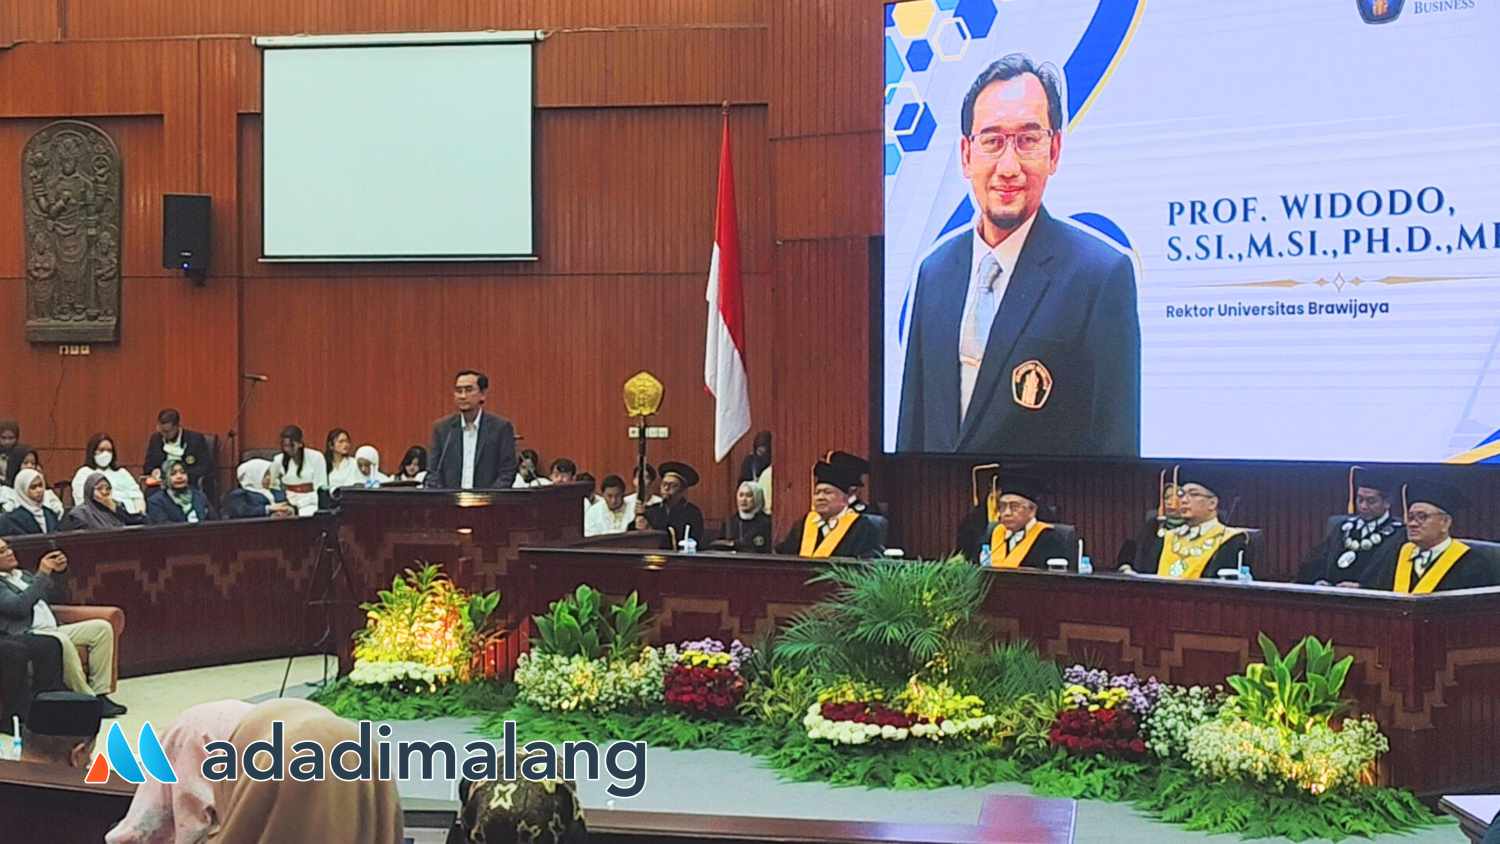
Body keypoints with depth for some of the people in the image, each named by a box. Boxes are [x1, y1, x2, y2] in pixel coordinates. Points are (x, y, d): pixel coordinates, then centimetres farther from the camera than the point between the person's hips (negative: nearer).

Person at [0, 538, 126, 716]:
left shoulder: (23, 575, 25)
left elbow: (57, 597, 25)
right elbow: (20, 606, -18)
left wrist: (59, 572, 6)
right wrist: (42, 574, -17)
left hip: (53, 630, 9)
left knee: (102, 628, -7)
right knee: (61, 641, -37)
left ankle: (99, 693, -12)